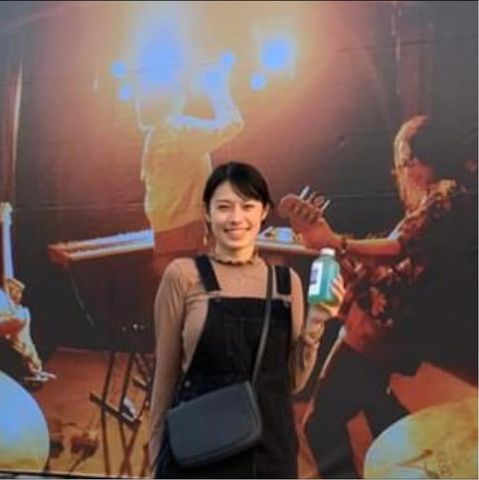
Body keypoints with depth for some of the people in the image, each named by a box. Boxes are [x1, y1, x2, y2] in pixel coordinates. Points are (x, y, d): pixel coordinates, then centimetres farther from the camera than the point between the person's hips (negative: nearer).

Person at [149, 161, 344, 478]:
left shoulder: (287, 282, 7)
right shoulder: (183, 275, -3)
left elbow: (294, 380, 10)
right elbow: (166, 372, 1)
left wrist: (314, 324, -5)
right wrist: (158, 452, 3)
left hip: (270, 449, 4)